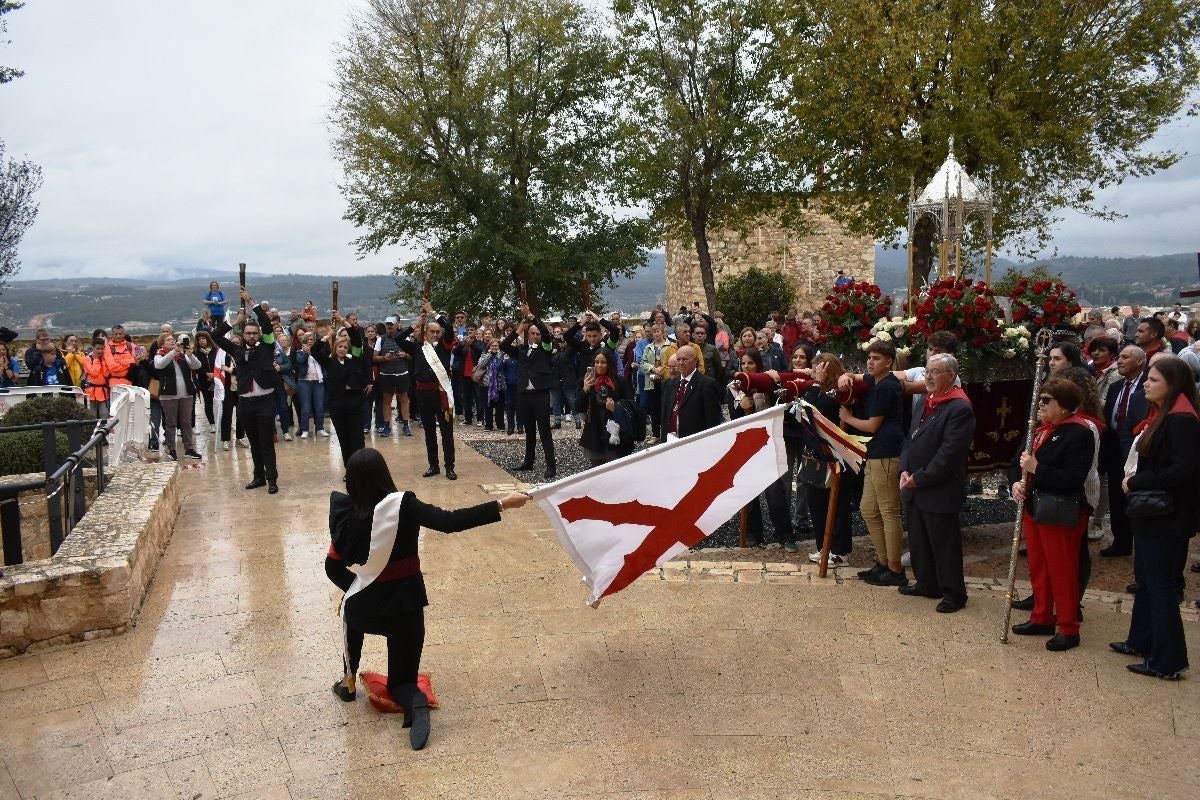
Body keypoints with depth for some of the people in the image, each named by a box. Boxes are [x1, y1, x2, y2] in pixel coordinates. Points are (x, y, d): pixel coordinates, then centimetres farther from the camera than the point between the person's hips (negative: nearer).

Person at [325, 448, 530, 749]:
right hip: (405, 607, -1)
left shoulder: (347, 515, -7)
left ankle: (349, 682, 39)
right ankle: (415, 700, -19)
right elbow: (449, 522, -26)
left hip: (366, 607, 2)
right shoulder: (403, 506, -18)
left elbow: (334, 567, 1)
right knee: (401, 679, 17)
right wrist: (501, 504, -25)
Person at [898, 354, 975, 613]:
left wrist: (919, 478, -17)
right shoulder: (926, 402, 12)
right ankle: (926, 583, 32)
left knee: (944, 545, 3)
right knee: (919, 540, 17)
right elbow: (910, 439, 15)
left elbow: (949, 453, -21)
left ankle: (954, 593, 16)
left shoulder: (960, 409, -16)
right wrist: (905, 470, 0)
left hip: (939, 491, -8)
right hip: (915, 489, 8)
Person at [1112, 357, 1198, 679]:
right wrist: (1136, 477, 3)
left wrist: (1137, 481, -17)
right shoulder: (1160, 415, 11)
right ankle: (1141, 641, 34)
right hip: (1151, 512, 10)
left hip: (1168, 518, -10)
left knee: (1162, 587, -2)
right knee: (1145, 580, 20)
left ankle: (1168, 662, 7)